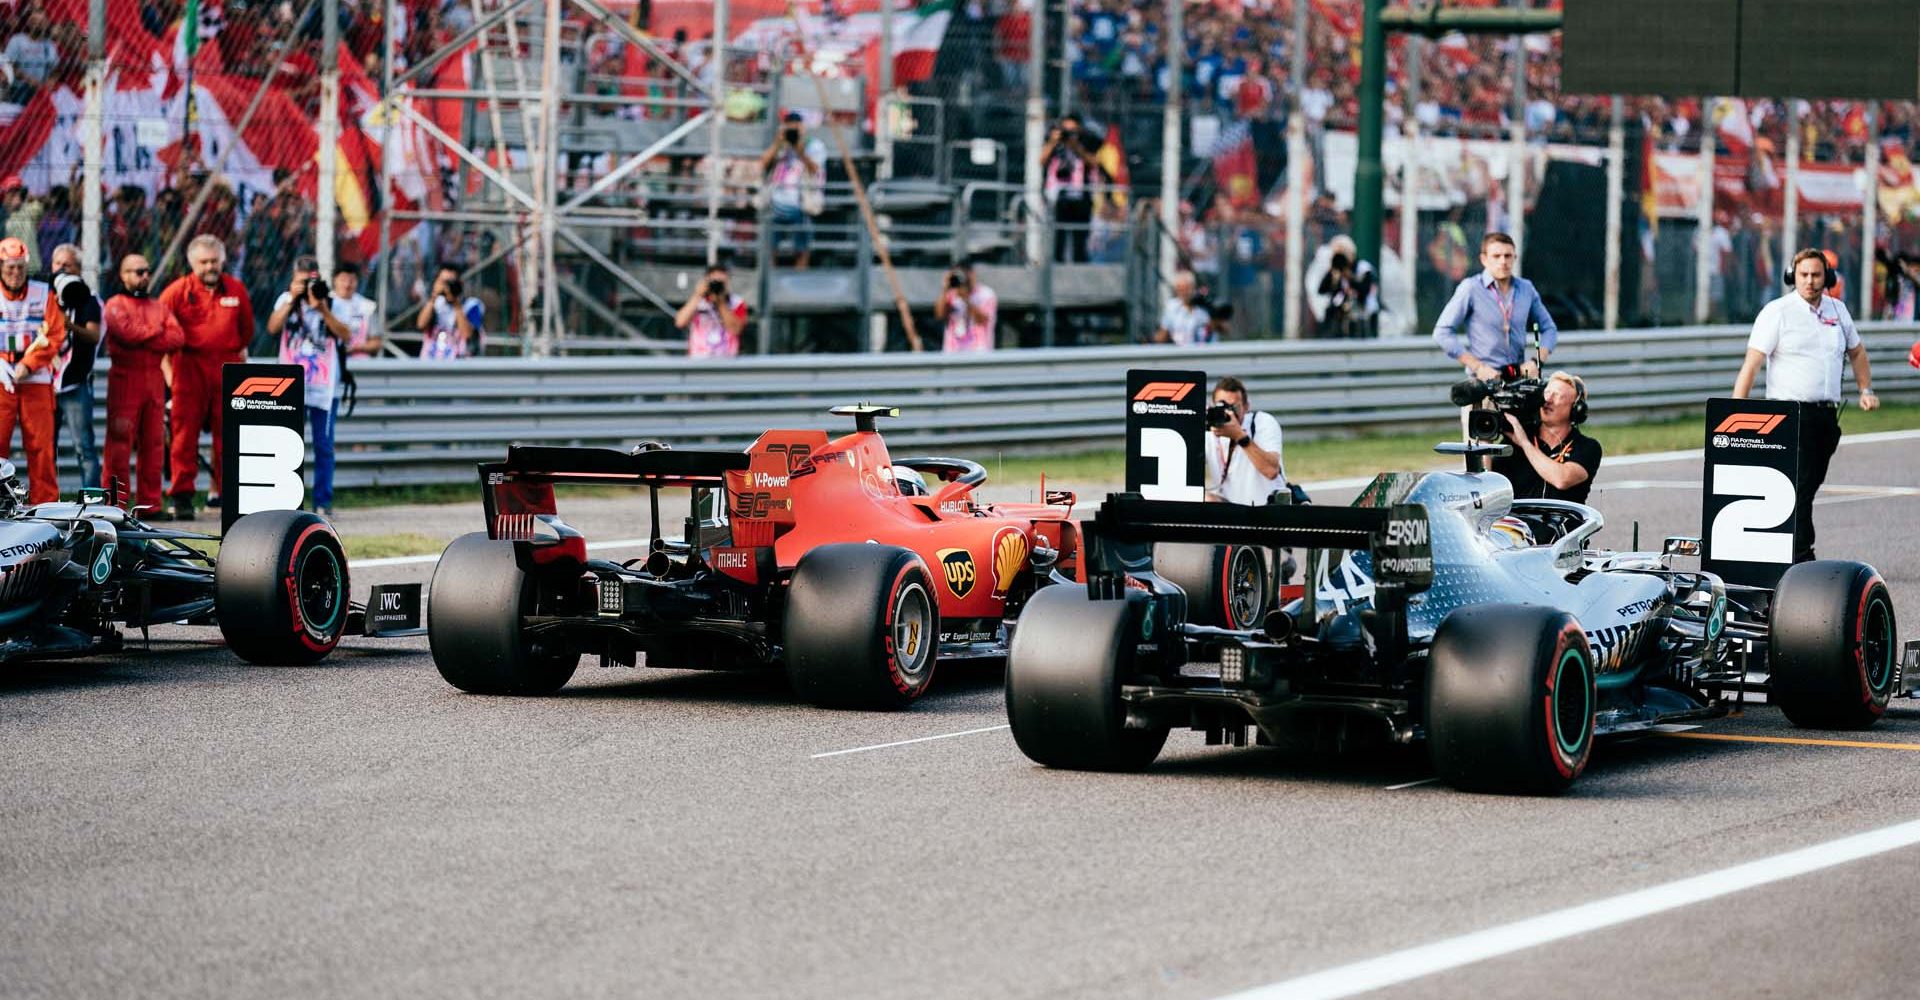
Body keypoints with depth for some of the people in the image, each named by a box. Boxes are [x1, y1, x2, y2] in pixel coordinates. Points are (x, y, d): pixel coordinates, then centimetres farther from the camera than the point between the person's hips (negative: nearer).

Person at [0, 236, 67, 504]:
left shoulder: (43, 294, 6)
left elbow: (56, 336, 1)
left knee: (40, 444, -2)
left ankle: (45, 503, 2)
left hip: (36, 379, 0)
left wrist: (27, 365, -9)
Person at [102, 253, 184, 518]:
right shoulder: (116, 304, 2)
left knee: (153, 443, 5)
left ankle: (150, 503, 9)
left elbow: (178, 338, 3)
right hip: (125, 379, -6)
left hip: (154, 379, 6)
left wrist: (143, 338, -8)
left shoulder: (160, 307, 18)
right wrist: (157, 331, -2)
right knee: (120, 441, -9)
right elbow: (127, 332, -17)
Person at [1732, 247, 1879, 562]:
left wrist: (1866, 390, 17)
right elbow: (1751, 364, -11)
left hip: (1827, 415, 6)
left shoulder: (1838, 310, 13)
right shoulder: (1777, 312, -6)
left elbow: (1856, 352, 29)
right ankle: (1801, 557, -14)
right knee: (1799, 487, -13)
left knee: (1810, 486, 7)